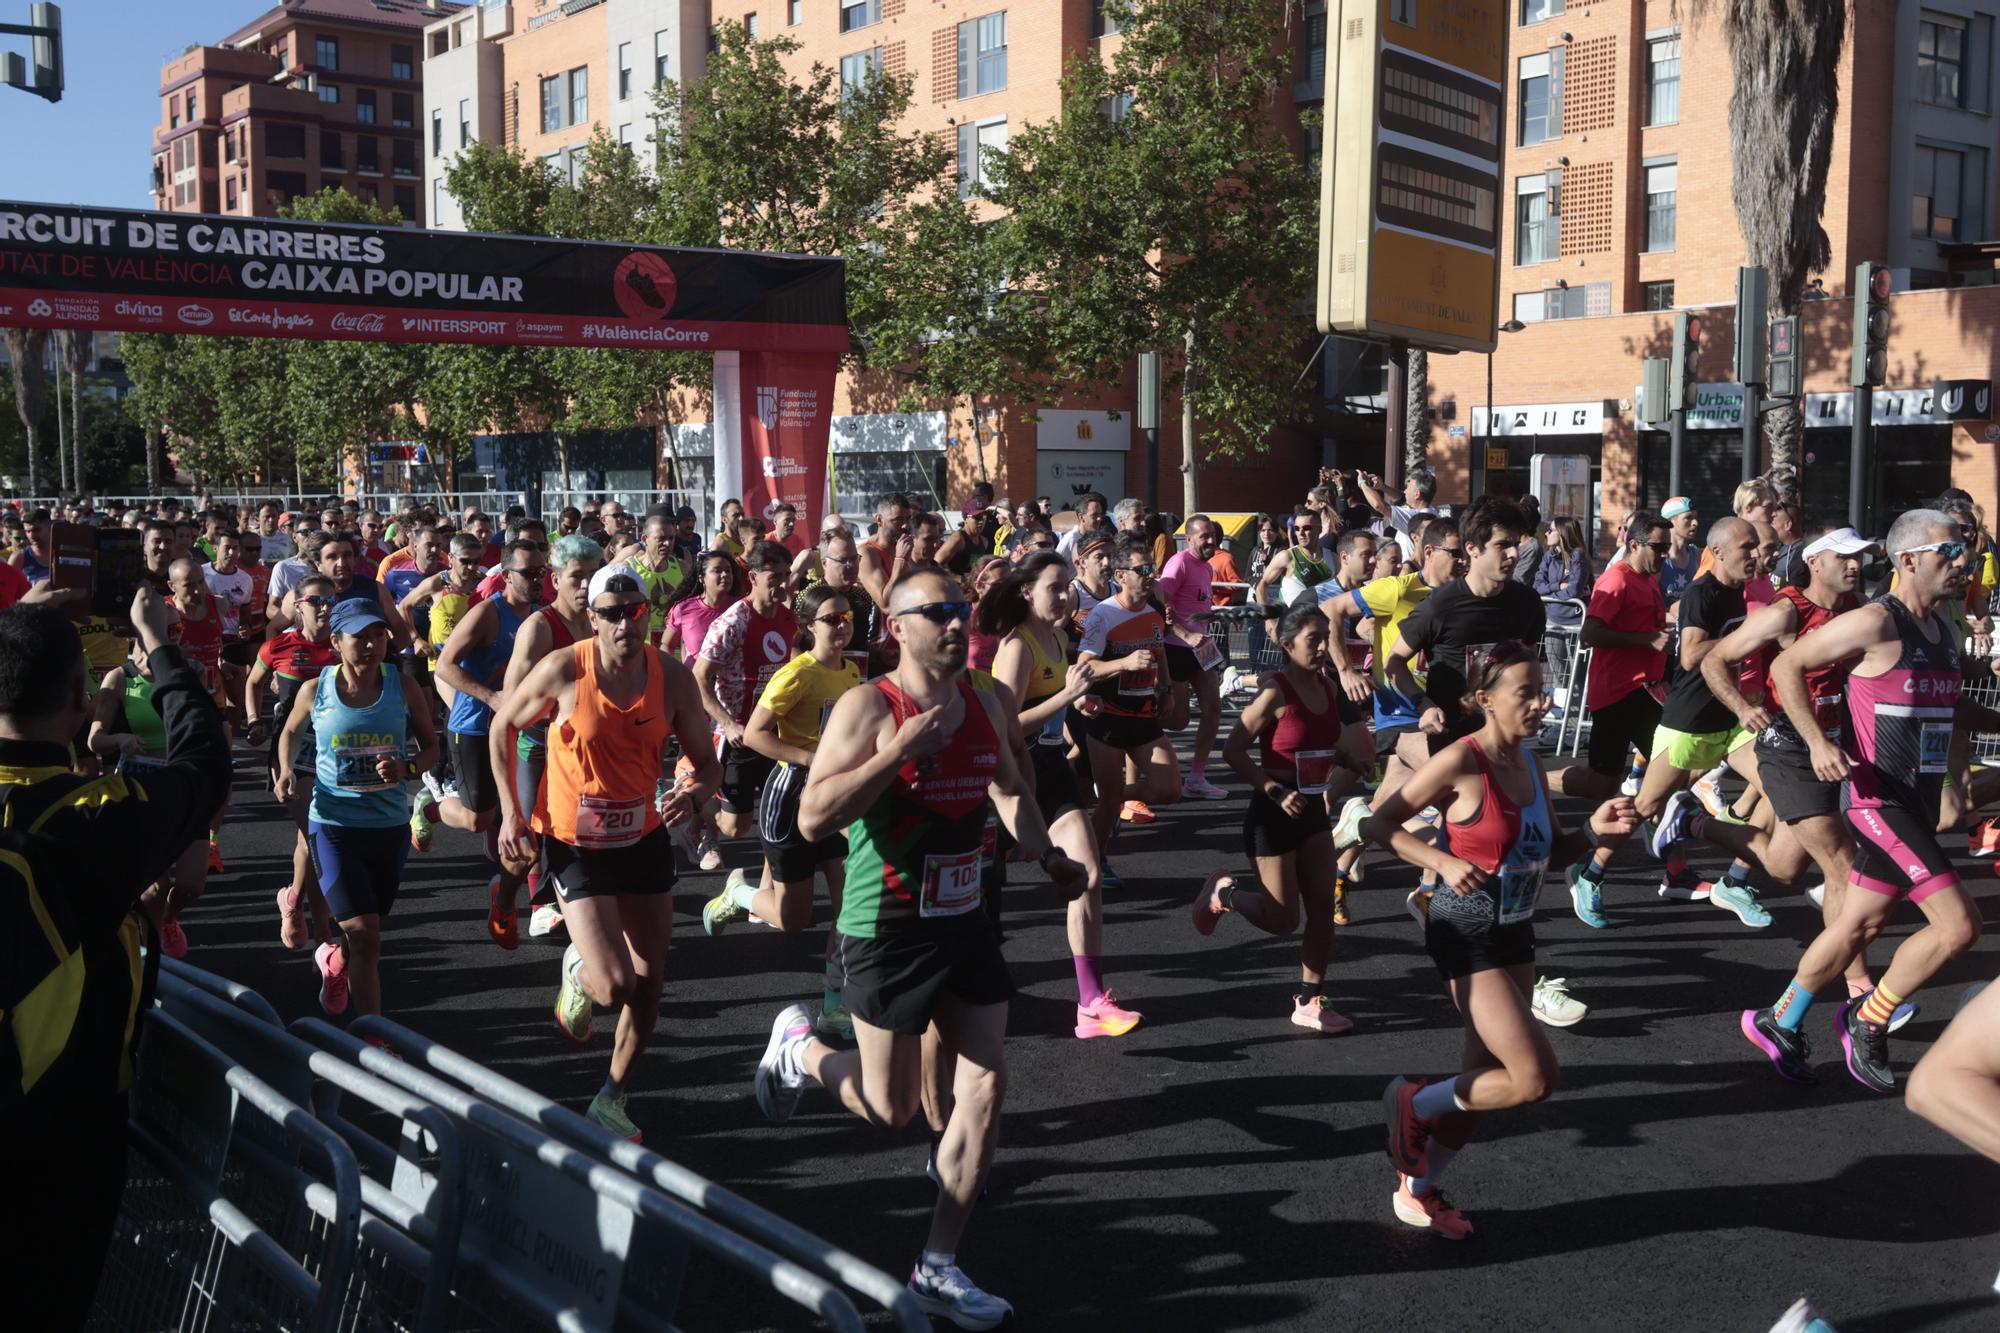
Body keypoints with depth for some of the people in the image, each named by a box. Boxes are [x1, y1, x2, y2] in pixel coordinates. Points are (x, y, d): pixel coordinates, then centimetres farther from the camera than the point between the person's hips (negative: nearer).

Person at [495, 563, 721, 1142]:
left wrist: (691, 793, -25)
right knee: (614, 986, -14)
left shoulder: (673, 678, -9)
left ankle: (612, 1103, 28)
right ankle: (577, 972, 25)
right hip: (574, 844, -4)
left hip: (644, 839, 4)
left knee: (649, 984, 8)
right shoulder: (563, 670, -16)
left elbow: (705, 762, -1)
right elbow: (502, 727, 0)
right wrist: (511, 812, -6)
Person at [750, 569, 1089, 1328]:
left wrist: (1047, 858, 8)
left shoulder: (983, 704, 4)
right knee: (891, 1110, 4)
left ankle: (938, 1270, 14)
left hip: (965, 919, 6)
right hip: (887, 930, -6)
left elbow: (1009, 790, 22)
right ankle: (797, 1048, 35)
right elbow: (813, 819, -26)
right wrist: (902, 748, -31)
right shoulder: (868, 708, -17)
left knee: (986, 1084, 2)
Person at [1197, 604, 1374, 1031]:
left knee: (1323, 909, 5)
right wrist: (1276, 791, -24)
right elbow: (1233, 751, -17)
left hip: (1313, 810, 7)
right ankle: (1223, 893, 27)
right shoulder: (1276, 692, -17)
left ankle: (1308, 1003, 16)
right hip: (1274, 816, -7)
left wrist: (1351, 761, 0)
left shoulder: (1328, 687, 4)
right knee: (1282, 920, -1)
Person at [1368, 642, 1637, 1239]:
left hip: (1515, 933, 8)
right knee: (1535, 1078, -12)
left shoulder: (1528, 762, 5)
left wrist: (1596, 829, -6)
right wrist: (1444, 861, -25)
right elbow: (1379, 824, -14)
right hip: (1467, 936, -8)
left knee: (1488, 1078, 13)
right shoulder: (1462, 760, -18)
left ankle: (1417, 1191, 30)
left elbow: (1554, 852, 13)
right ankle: (1413, 1104, 12)